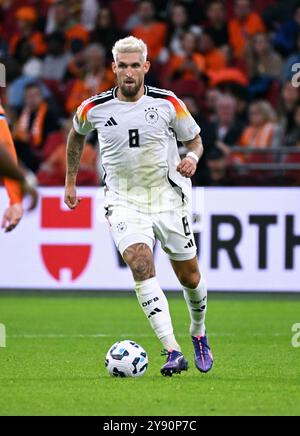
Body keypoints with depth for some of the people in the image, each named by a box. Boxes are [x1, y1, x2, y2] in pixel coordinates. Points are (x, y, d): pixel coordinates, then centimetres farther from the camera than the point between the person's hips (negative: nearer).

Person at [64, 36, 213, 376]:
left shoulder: (169, 103, -7)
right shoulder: (94, 108, -4)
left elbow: (195, 140, 6)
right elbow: (77, 134, 18)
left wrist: (192, 158, -16)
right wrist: (70, 181, 20)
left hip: (168, 198, 1)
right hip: (124, 203, -1)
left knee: (189, 277, 8)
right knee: (142, 267, -24)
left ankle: (198, 333, 40)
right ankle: (173, 352, -29)